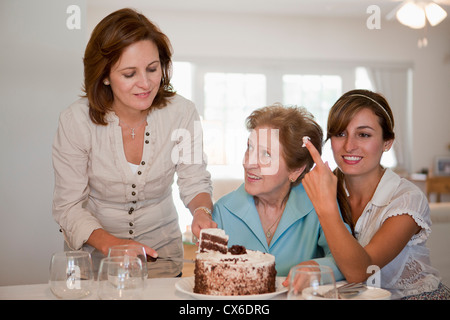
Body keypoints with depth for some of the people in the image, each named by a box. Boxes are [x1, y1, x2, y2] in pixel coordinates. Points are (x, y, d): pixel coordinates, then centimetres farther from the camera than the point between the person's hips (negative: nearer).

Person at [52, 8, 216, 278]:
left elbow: (195, 181, 1)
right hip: (94, 256, -1)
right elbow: (68, 206, -10)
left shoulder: (182, 113, -9)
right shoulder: (76, 121, -14)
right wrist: (112, 244, -26)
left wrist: (201, 211, -21)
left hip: (162, 253, 1)